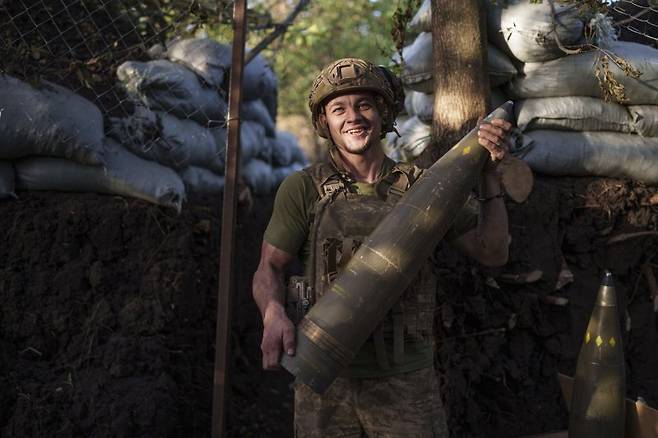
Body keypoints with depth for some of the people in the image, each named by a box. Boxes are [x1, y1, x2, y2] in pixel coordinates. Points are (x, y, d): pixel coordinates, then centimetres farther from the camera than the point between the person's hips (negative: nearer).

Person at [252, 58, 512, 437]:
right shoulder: (303, 189, 1)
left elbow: (493, 253, 4)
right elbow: (269, 268, 0)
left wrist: (489, 174, -7)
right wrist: (274, 316, -21)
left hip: (407, 378, 1)